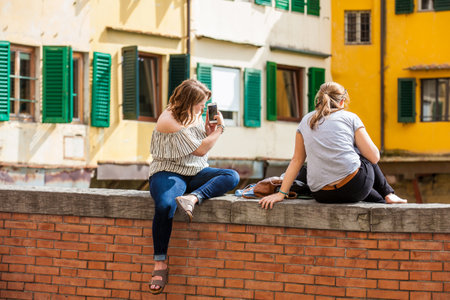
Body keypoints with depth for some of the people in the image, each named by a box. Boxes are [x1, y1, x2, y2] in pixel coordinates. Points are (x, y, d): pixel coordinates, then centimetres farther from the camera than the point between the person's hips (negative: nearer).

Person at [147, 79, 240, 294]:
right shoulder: (169, 121, -15)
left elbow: (205, 142, 21)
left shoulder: (195, 115, 9)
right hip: (168, 173, -7)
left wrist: (209, 128, 3)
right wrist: (219, 128, -2)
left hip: (196, 173, 7)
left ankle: (191, 198, -37)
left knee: (232, 177, -19)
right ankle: (160, 264, -30)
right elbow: (200, 150, -13)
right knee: (164, 206, -39)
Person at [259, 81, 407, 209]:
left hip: (321, 195, 3)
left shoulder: (305, 121, 16)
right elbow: (374, 157, 3)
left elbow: (296, 160, 15)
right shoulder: (350, 118, 6)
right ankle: (388, 194, 36)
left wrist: (281, 193, 16)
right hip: (354, 187, -3)